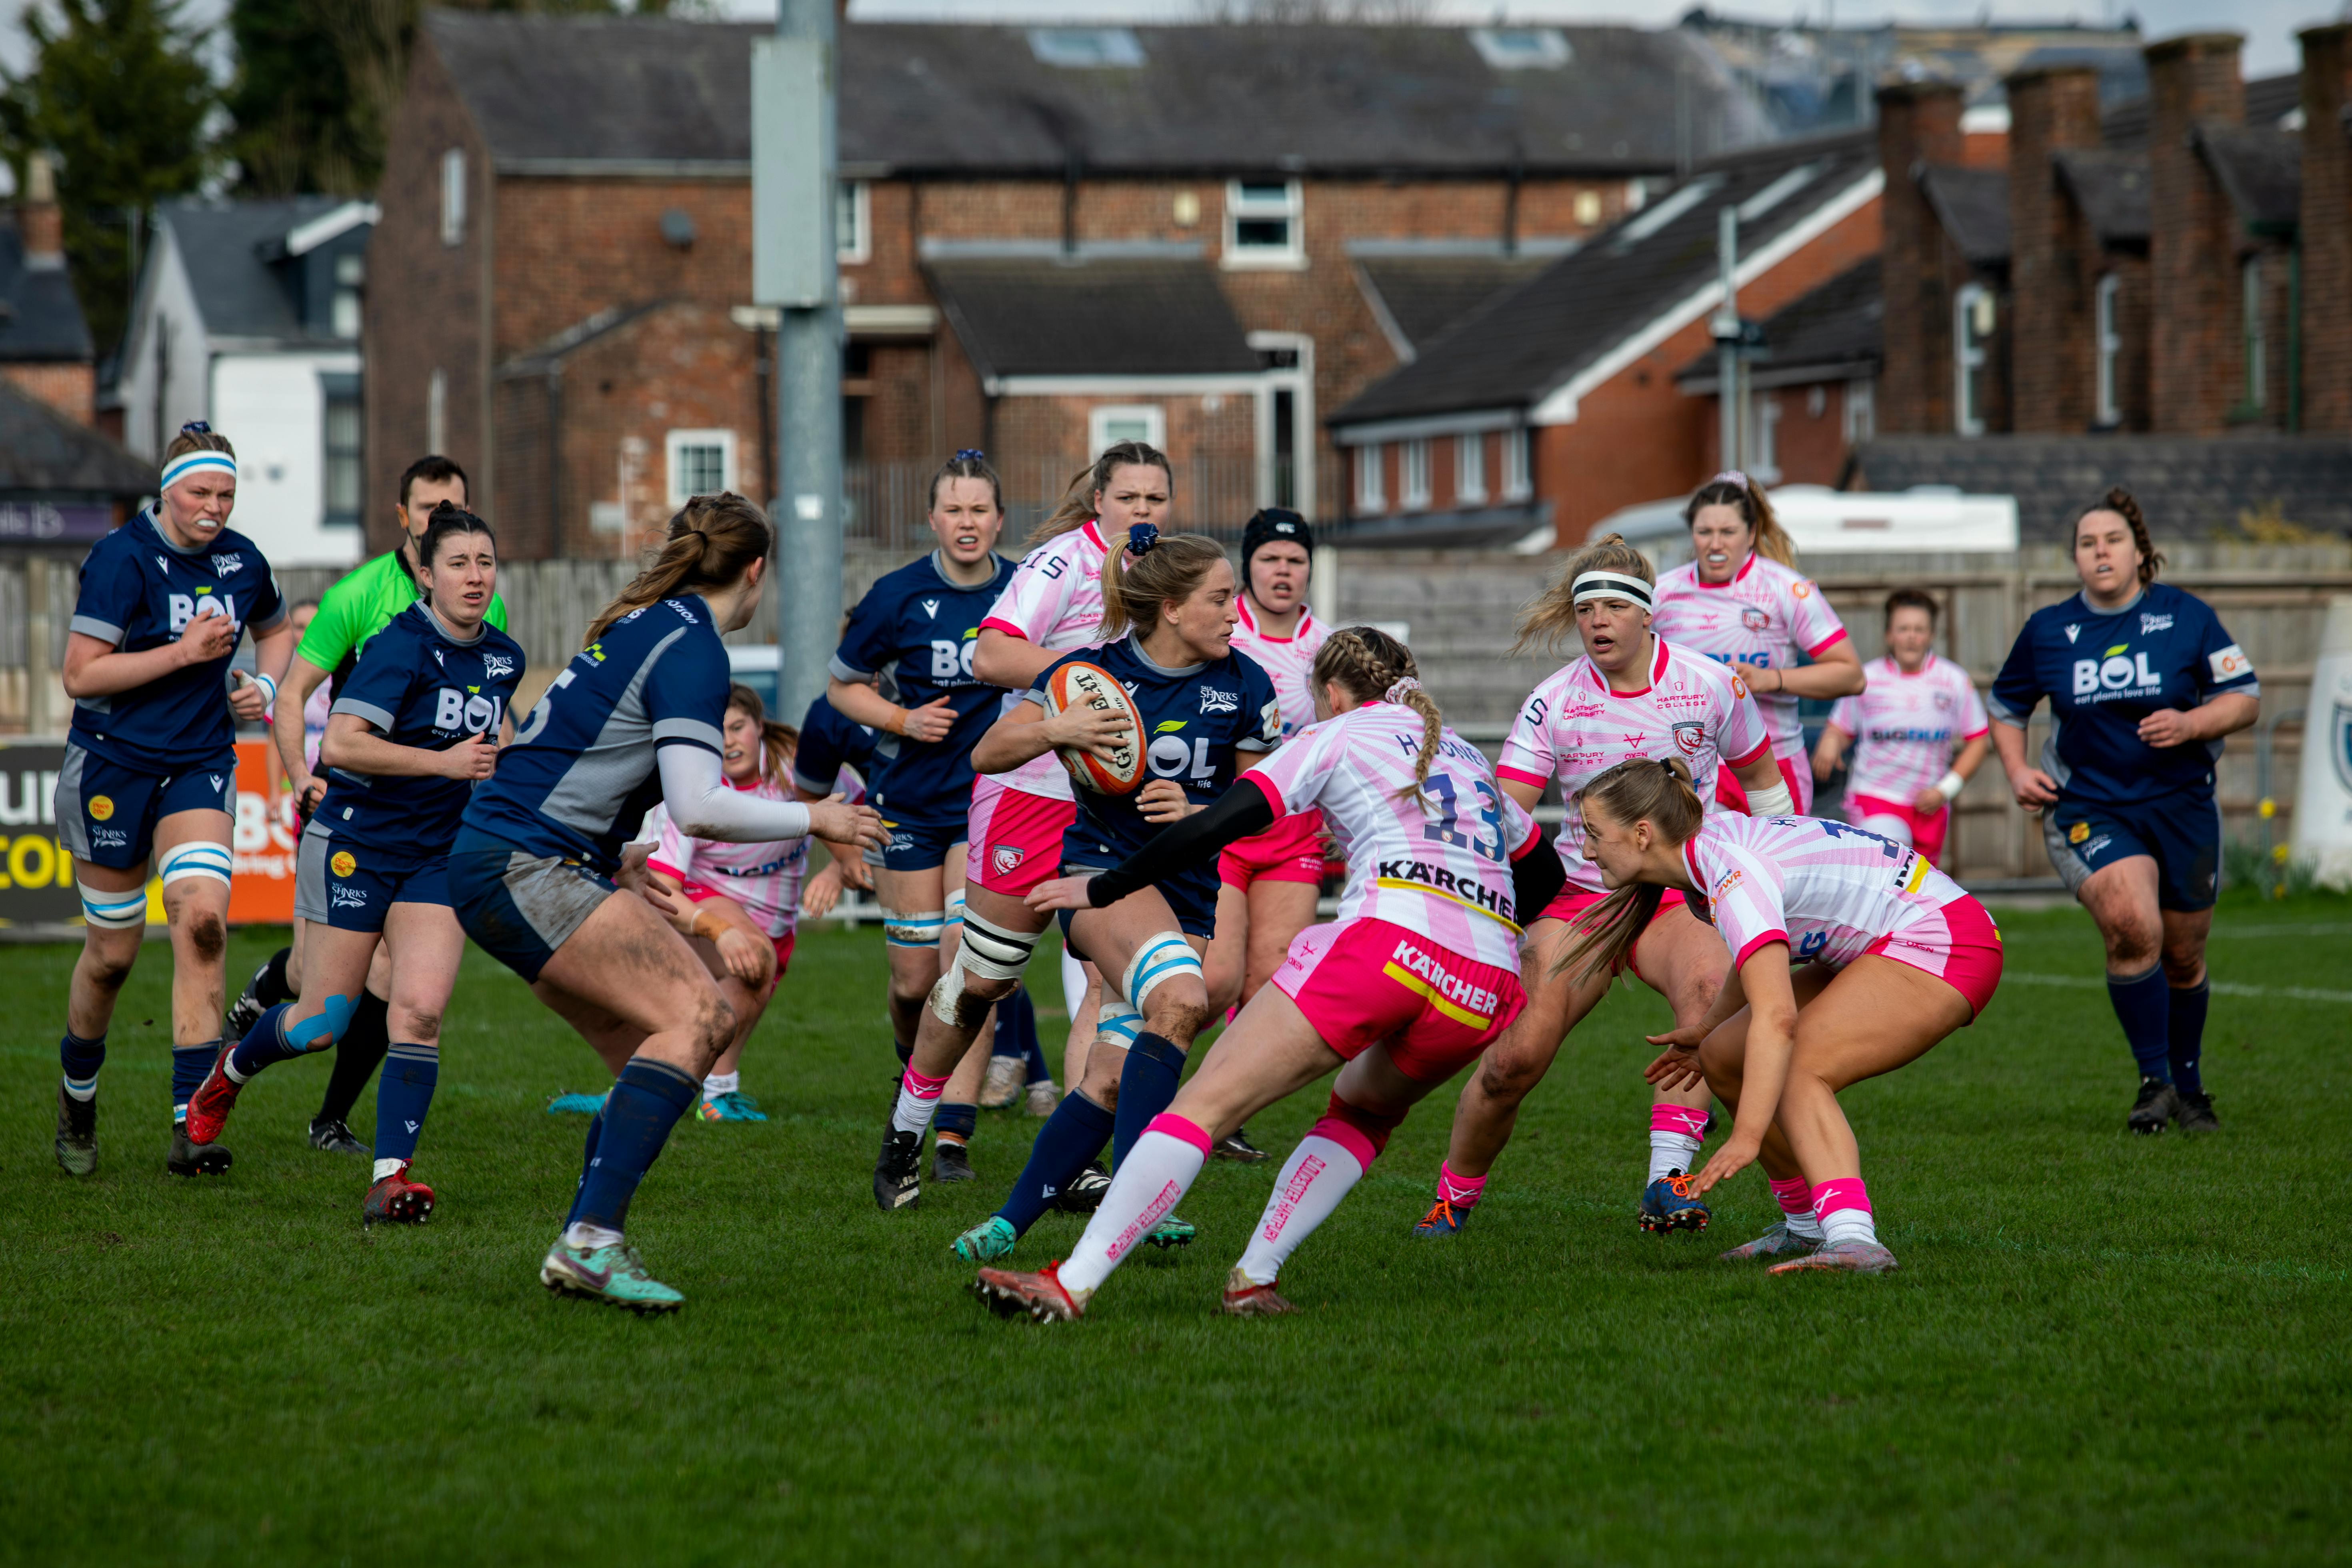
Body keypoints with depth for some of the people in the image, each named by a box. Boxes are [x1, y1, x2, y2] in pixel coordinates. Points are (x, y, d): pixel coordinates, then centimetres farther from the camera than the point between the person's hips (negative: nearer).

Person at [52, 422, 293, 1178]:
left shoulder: (242, 561, 2)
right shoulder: (121, 559, -14)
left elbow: (275, 630, 24)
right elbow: (80, 674, -18)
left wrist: (265, 685, 4)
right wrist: (184, 652, -21)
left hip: (200, 768, 3)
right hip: (113, 767, -3)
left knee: (202, 920, -18)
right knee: (112, 953, 5)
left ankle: (191, 1125, -19)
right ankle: (77, 1095, 34)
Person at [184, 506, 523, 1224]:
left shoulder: (505, 657, 6)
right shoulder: (402, 645, -17)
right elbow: (340, 744, -28)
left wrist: (496, 755, 9)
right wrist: (443, 762, -27)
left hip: (440, 859, 5)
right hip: (357, 845, -5)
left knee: (421, 1010, -13)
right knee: (322, 1024, 3)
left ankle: (389, 1178, -11)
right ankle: (229, 1070, 36)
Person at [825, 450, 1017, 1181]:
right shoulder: (898, 596, -6)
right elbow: (843, 687, 4)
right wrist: (903, 718, -11)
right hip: (910, 799, 0)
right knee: (914, 979, 4)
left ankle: (953, 1133, -12)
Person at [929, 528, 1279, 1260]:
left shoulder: (1244, 686, 1)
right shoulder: (1096, 671, -3)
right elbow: (986, 754, 0)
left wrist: (1198, 814, -12)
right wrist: (1055, 730, -20)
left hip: (1192, 891, 3)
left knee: (1112, 1079, -6)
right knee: (1180, 999, -32)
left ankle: (1010, 1222, 7)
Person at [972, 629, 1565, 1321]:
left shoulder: (1338, 734, 16)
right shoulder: (1465, 755, 33)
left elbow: (1225, 821, 3)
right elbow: (1543, 870, 43)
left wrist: (1103, 889, 8)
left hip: (1387, 939, -6)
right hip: (1489, 988, 6)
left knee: (1206, 1103, -5)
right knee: (1365, 1111, 30)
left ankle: (1070, 1286, -14)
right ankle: (1253, 1279, 13)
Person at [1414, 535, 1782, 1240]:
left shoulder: (1711, 685, -2)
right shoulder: (1553, 702, -4)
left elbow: (1761, 779, 14)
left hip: (1678, 892, -1)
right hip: (1579, 892, 1)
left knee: (1707, 981, -36)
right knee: (1515, 1058, -15)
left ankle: (1665, 1181, -36)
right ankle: (1454, 1199, 11)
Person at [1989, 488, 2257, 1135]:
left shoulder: (2186, 616, -2)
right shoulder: (2047, 631, 2)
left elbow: (2246, 698, 0)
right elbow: (2006, 707, 17)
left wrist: (2190, 724, -18)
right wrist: (2018, 771, 1)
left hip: (2181, 807, 1)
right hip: (2089, 809, -1)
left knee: (2182, 957, 10)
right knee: (2131, 926, -26)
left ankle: (2188, 1086, 34)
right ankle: (2154, 1080, -13)